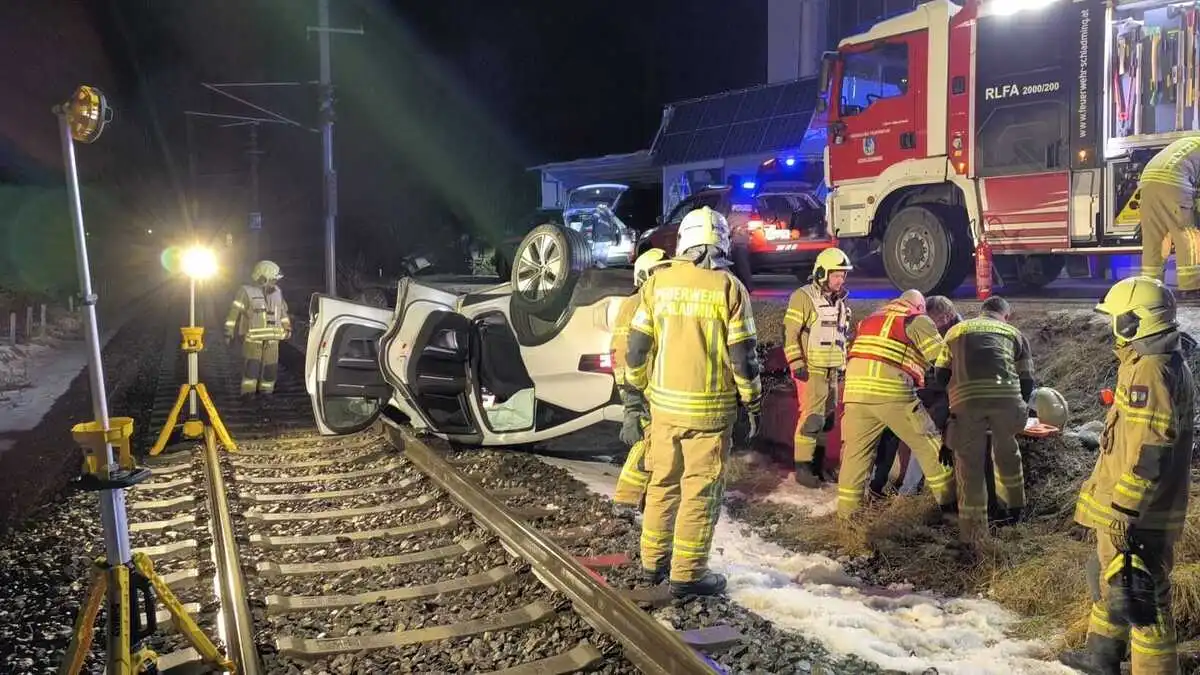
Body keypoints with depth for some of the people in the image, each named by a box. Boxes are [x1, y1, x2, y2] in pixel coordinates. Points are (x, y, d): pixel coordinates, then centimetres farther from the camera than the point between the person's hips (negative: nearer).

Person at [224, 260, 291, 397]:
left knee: (270, 369, 7)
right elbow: (234, 313, -6)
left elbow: (283, 312, 24)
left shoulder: (277, 293, 11)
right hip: (252, 340, -5)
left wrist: (287, 328, 25)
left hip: (272, 340, 5)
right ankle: (248, 395, -4)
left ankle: (266, 393, 19)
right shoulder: (247, 292, -7)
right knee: (251, 368, -11)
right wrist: (229, 331, -8)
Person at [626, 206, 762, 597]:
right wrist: (754, 402, 4)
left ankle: (654, 561, 27)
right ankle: (688, 574, 12)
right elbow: (742, 354, -8)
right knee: (700, 490, 6)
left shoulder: (658, 282, 0)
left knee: (662, 482, 17)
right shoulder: (729, 288, -9)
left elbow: (637, 346, 3)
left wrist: (640, 388, 18)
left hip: (664, 403, 4)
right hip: (710, 408, -3)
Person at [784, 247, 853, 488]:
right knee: (812, 418, -10)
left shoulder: (839, 301, 15)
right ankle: (802, 467, -4)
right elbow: (790, 333, -14)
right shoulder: (804, 297, -10)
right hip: (811, 369, -8)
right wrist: (797, 364, -18)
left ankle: (819, 463, 22)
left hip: (832, 370, 8)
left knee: (828, 418, 11)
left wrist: (843, 363, 21)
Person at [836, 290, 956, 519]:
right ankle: (949, 501, 16)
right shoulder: (917, 321, 11)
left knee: (856, 450, 12)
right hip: (892, 391, -5)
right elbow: (944, 358, 8)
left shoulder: (869, 319, 29)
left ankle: (846, 511, 13)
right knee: (928, 444, 10)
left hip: (855, 389, 5)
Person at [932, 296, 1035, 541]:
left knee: (970, 463, 9)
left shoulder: (956, 330, 30)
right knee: (1007, 451, 28)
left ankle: (973, 531, 12)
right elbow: (1026, 381, 21)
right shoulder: (1013, 333, 28)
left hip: (966, 400, -1)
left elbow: (940, 376, 24)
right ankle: (1014, 507, 43)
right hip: (1006, 396, 1)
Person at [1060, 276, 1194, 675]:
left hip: (1137, 514, -11)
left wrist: (1122, 511, -24)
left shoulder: (1150, 369, -21)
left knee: (1139, 595, -1)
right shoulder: (1164, 362, 14)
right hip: (1130, 507, 11)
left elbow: (1148, 452, -26)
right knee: (1113, 579, 24)